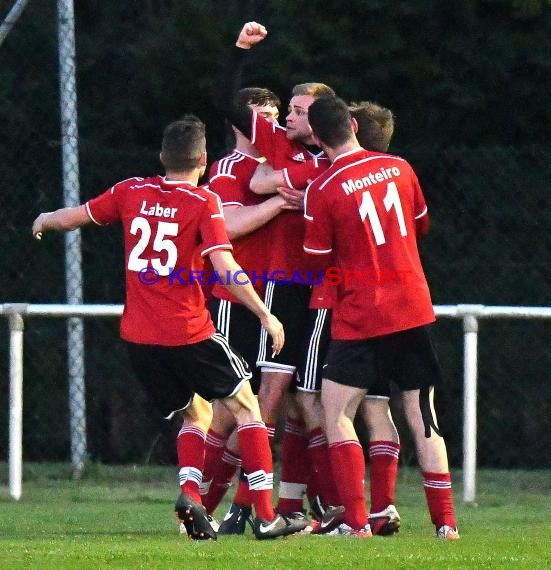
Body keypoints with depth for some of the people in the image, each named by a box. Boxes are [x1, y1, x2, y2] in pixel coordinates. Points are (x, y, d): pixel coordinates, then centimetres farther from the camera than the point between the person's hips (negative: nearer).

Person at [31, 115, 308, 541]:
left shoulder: (131, 192, 5)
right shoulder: (204, 202, -8)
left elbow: (72, 218, 16)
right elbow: (224, 266, -18)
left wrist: (44, 221, 38)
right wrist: (265, 315, -12)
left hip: (138, 337, 5)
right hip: (188, 333, -5)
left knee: (194, 414, 21)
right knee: (247, 407, 8)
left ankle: (190, 491, -6)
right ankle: (266, 517, -1)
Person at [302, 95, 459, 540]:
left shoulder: (321, 190, -11)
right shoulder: (399, 168, 3)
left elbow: (318, 261, -1)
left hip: (360, 319, -5)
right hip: (415, 311, 5)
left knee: (336, 415, 2)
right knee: (422, 416, 10)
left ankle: (355, 520, -9)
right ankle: (446, 521, 7)